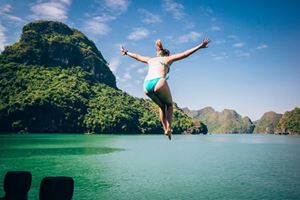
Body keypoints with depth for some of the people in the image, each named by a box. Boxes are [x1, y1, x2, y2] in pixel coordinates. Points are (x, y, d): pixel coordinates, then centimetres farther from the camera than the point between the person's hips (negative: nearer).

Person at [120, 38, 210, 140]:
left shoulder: (150, 60, 30)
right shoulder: (168, 59, 18)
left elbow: (137, 56, 43)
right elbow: (185, 54, 13)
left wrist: (126, 52, 59)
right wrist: (199, 46, 16)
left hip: (146, 85, 5)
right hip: (159, 83, -4)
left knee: (162, 106, 23)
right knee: (169, 104, 18)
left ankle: (165, 129, 16)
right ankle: (169, 128, 4)